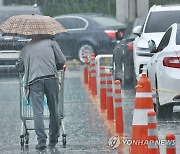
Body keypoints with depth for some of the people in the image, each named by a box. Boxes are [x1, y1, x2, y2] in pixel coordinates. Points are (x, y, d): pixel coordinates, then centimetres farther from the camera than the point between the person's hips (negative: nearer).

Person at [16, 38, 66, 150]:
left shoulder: (25, 48, 25)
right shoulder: (51, 42, 20)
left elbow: (19, 67, 24)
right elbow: (61, 60, 14)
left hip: (34, 80, 0)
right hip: (51, 77, 0)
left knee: (38, 112, -4)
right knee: (54, 110, 10)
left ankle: (42, 140, -14)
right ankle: (53, 141, 15)